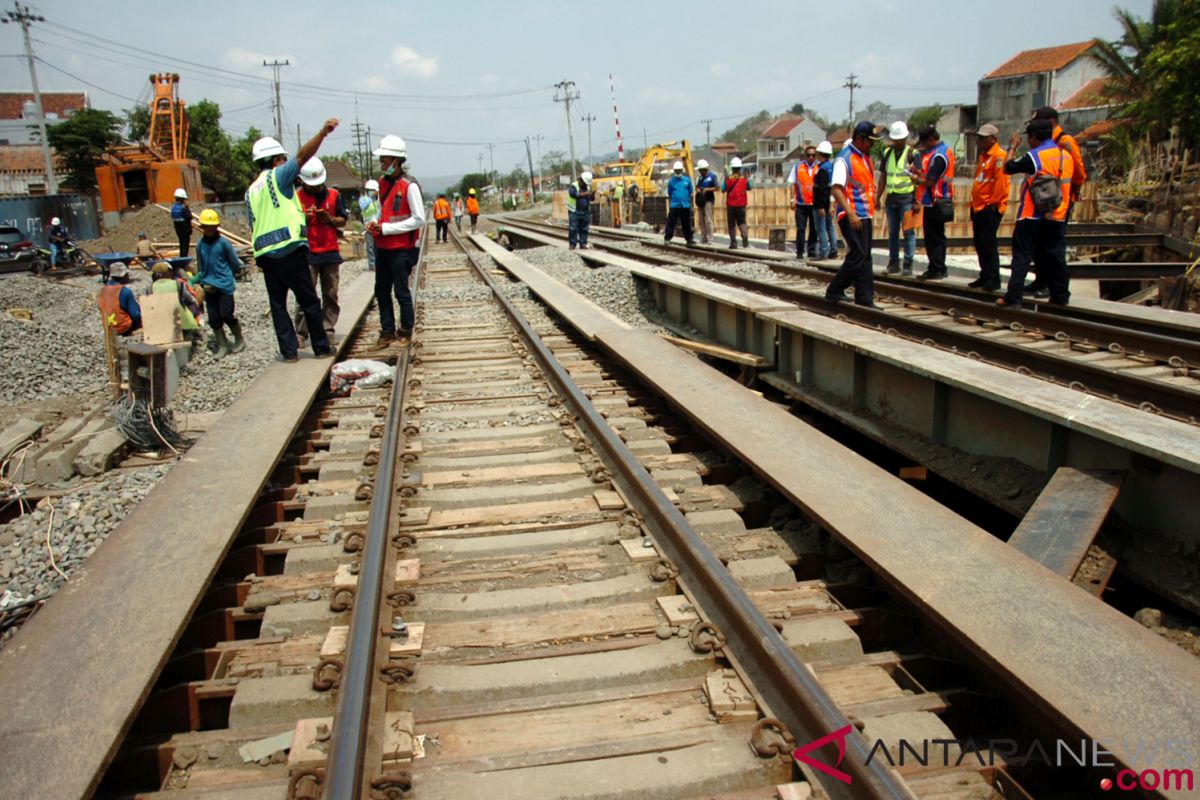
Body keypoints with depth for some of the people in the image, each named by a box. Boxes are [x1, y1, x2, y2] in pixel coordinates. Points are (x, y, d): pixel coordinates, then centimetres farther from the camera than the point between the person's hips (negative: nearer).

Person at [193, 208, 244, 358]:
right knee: (213, 318, 5)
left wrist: (226, 277, 6)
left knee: (226, 314, -5)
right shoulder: (200, 245, 5)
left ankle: (239, 340, 17)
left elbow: (235, 264, 0)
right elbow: (201, 267, 15)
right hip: (209, 286, 4)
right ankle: (222, 345, 17)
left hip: (225, 285, -4)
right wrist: (203, 281, 3)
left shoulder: (223, 242, -8)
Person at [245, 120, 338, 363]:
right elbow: (302, 156, -13)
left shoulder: (250, 191, 19)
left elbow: (254, 225, 20)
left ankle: (289, 351, 6)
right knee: (309, 301, 2)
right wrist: (322, 133, -21)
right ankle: (321, 348, 7)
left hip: (264, 254, 6)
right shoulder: (277, 176, 0)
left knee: (278, 304, 8)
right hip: (289, 249, -6)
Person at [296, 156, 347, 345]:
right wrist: (304, 219, -15)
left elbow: (343, 221, 13)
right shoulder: (296, 197, 2)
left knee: (331, 295, 5)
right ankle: (301, 333, -2)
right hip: (307, 253, -3)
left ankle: (328, 331, 11)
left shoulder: (334, 195, 9)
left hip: (331, 252, 3)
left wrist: (331, 219, -7)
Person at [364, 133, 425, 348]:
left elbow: (419, 219, -16)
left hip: (402, 248, -7)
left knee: (401, 291, 2)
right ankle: (387, 332, 21)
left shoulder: (409, 186, -14)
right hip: (383, 247, 8)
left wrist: (386, 228, -18)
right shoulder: (383, 183, 10)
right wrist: (376, 224, 0)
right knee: (381, 290, 10)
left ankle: (405, 333, 16)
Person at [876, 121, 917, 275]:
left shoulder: (912, 153, -4)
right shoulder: (887, 153, 11)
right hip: (891, 198, 5)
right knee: (892, 232, 9)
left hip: (906, 198, -5)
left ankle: (908, 264, 0)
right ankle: (893, 263, 16)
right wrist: (878, 197, 12)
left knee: (908, 232, -4)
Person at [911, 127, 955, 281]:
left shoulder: (938, 156, -20)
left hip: (934, 202, -10)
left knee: (932, 237, -3)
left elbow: (930, 181, -22)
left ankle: (936, 270, 1)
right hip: (942, 200, 10)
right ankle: (939, 269, 21)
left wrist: (917, 179, -6)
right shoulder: (945, 150, 12)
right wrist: (919, 172, 4)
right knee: (938, 236, 15)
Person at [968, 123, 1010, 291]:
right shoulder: (983, 155, 18)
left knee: (988, 243, -10)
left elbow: (1001, 181, -18)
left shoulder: (999, 156, -11)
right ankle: (985, 277, 20)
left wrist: (993, 203, -18)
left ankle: (993, 279, -6)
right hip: (979, 207, 9)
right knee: (979, 244, 12)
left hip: (990, 208, -9)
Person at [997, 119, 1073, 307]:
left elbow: (1008, 167, -6)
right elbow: (1068, 183, 16)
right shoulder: (1065, 155, 8)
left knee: (1022, 256, -3)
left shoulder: (1034, 156, -13)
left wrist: (1012, 147, 7)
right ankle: (1061, 295, 16)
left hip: (1032, 216, -6)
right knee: (1055, 256, 11)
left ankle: (1013, 297, -7)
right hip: (1058, 216, 6)